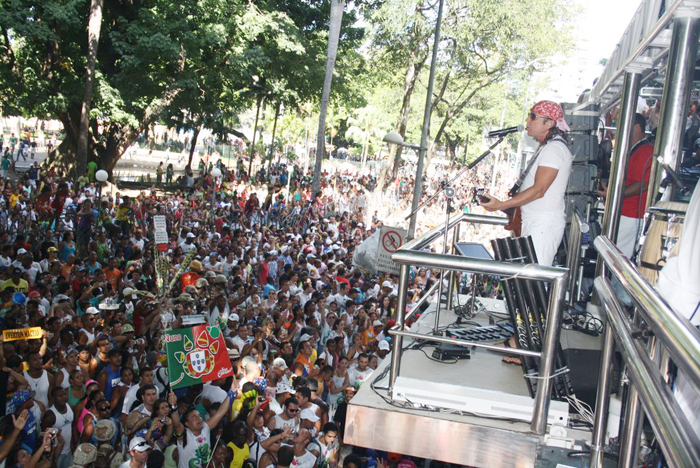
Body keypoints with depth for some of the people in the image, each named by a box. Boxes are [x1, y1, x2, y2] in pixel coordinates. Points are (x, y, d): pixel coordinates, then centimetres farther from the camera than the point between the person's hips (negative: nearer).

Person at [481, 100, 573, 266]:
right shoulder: (548, 147, 18)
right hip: (534, 222, 10)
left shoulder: (554, 148, -15)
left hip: (544, 225, -10)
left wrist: (502, 205, -22)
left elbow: (539, 190, -21)